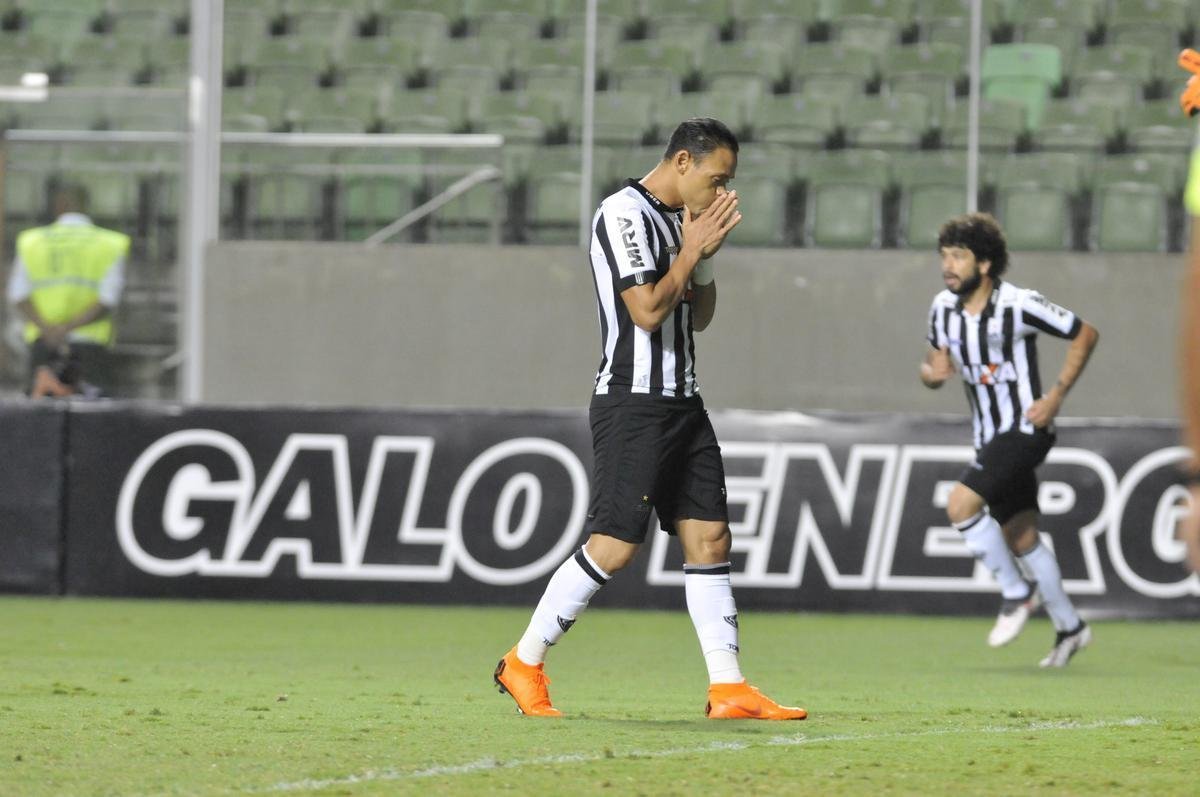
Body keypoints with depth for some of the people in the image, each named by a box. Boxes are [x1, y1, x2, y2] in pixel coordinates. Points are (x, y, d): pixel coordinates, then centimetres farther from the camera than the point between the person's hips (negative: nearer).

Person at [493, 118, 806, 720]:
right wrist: (692, 250, -9)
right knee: (613, 547, -10)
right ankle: (524, 664, 3)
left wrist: (707, 253, 6)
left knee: (709, 537, 2)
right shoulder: (625, 214, -12)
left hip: (681, 402, 9)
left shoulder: (679, 220, 16)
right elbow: (647, 310, -19)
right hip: (633, 403, -9)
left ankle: (728, 689, 2)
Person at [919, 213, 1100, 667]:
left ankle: (1016, 592, -5)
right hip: (990, 437, 7)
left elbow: (1085, 335, -7)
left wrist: (1055, 397, -13)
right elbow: (938, 361, 17)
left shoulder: (1019, 306, -16)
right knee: (1021, 540, 11)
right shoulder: (943, 309, 2)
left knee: (961, 504, -22)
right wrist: (930, 373, -9)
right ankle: (1069, 628, 25)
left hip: (1025, 429, -7)